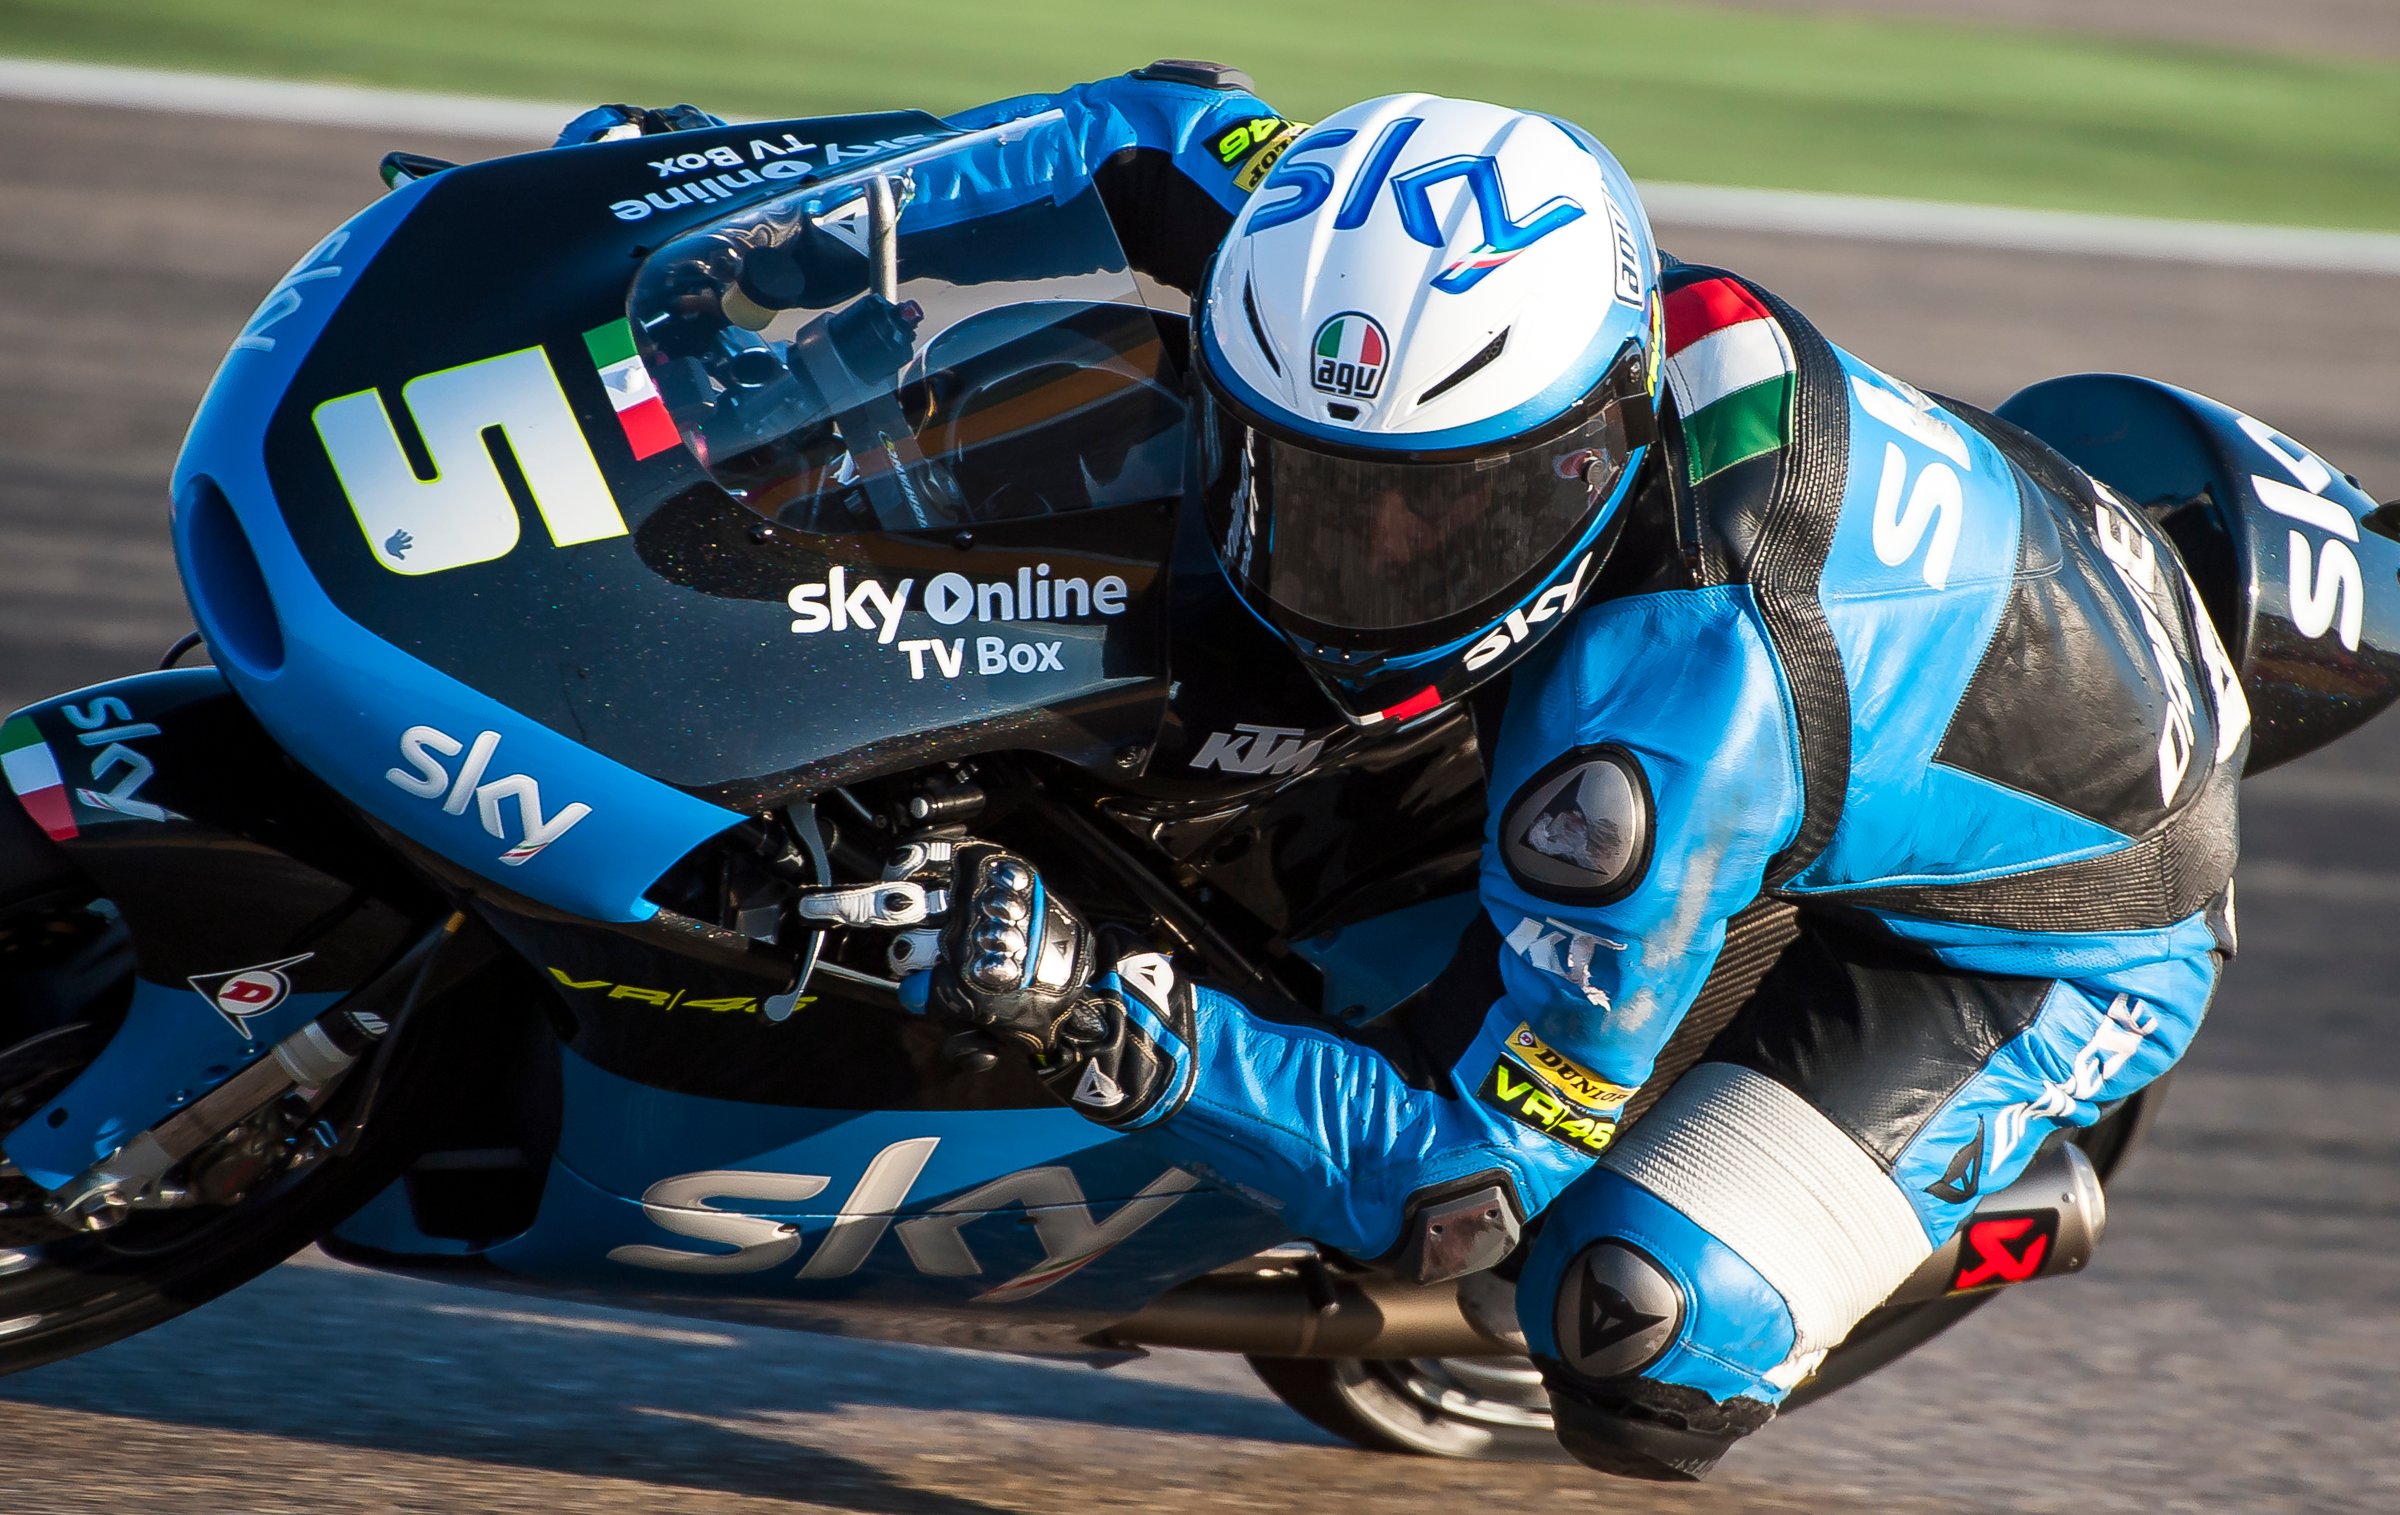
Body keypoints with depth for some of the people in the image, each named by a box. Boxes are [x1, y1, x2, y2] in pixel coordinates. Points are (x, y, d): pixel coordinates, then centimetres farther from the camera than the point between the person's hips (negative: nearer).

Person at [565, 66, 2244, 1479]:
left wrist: (1122, 1030, -48)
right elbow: (1182, 127, -4)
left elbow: (1469, 1183, -36)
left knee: (1632, 1347, -25)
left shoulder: (1677, 705, -44)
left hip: (2067, 918, -8)